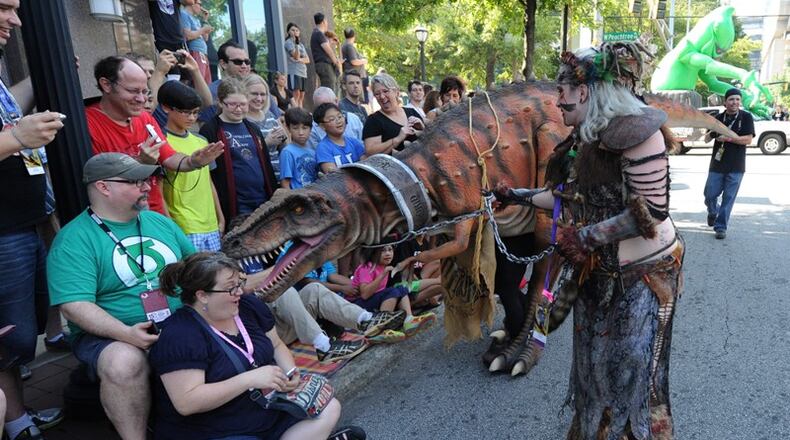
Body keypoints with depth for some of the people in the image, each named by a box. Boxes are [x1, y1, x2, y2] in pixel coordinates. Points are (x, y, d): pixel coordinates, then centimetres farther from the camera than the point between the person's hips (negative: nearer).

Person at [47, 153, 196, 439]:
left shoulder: (158, 221, 12)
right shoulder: (74, 240, -7)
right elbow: (75, 306, -17)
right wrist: (126, 333, -30)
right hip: (110, 335, -5)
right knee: (125, 362, -36)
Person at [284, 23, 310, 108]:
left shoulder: (301, 45, 22)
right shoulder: (288, 42, 0)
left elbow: (308, 60, 13)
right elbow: (296, 56, -14)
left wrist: (301, 60, -6)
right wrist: (296, 44, -23)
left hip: (303, 72, 7)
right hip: (293, 71, -7)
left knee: (301, 95, 3)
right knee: (296, 94, -17)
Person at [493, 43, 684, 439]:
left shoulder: (636, 130, -19)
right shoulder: (586, 137, 7)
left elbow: (651, 211, -21)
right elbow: (570, 196, 13)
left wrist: (585, 237, -20)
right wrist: (516, 196, 14)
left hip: (640, 273, -8)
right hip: (598, 272, 8)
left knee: (629, 370, 7)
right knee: (593, 361, 18)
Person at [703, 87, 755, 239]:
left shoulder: (746, 117, -3)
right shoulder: (718, 118, 5)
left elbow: (748, 139, -12)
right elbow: (706, 139, 7)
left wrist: (729, 138, -23)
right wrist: (711, 134, -14)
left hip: (736, 167, -2)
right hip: (717, 165, 2)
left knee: (728, 198, 1)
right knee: (710, 195, 4)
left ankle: (721, 227, 11)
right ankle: (713, 213, 35)